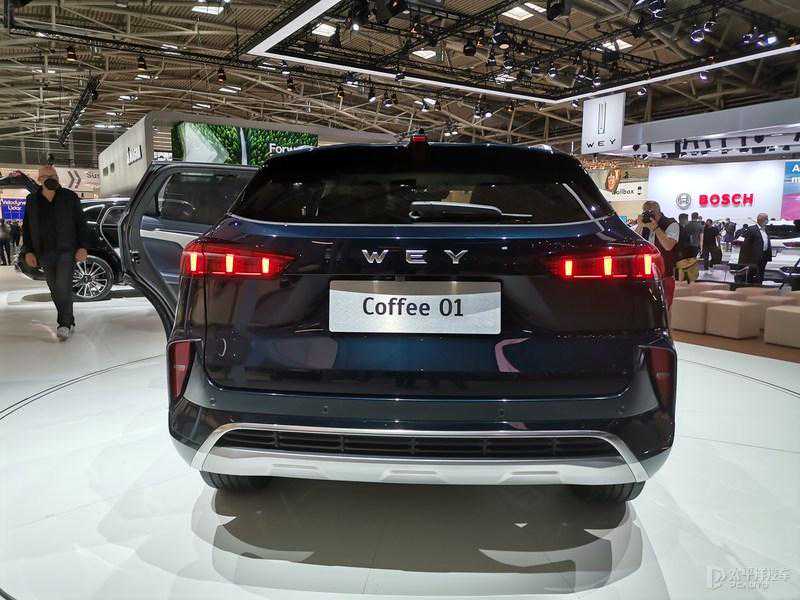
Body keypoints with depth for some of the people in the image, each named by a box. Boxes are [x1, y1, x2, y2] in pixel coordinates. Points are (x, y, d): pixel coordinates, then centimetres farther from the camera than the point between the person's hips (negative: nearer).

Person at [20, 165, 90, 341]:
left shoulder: (69, 197, 2)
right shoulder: (32, 201, 9)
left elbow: (81, 223, 2)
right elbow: (27, 228, 13)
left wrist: (83, 247, -6)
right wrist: (28, 251, 4)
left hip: (66, 250, -4)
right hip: (44, 253, 4)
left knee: (63, 287, -14)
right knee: (55, 290, 6)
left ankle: (65, 324, -9)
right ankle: (69, 323, 15)